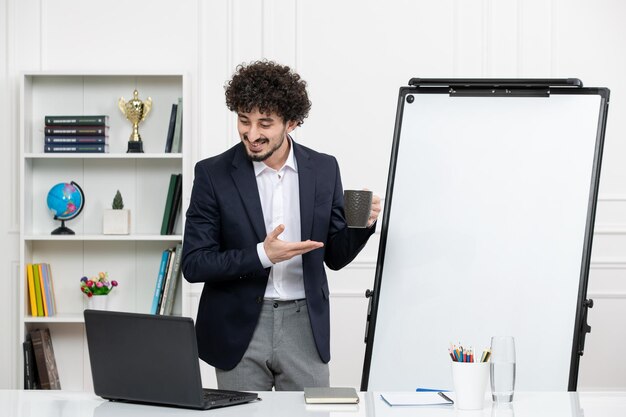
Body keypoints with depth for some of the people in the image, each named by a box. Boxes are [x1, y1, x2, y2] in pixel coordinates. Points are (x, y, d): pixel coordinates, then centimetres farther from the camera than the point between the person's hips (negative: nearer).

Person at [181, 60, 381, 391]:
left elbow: (335, 257, 10)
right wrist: (261, 255, -19)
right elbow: (193, 264, -8)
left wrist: (361, 224, -10)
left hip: (304, 327, 2)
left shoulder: (323, 169, 3)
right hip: (239, 330, -2)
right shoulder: (212, 174, -5)